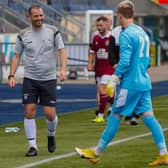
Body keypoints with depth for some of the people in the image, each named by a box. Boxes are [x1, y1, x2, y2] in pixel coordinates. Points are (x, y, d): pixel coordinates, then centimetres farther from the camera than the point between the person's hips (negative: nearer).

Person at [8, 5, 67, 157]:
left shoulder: (53, 31, -1)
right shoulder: (23, 35, 3)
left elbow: (62, 50, -5)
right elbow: (17, 56, 9)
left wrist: (63, 69, -20)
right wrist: (11, 75, -2)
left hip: (49, 79, -1)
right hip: (30, 79, 1)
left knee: (50, 114, -3)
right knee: (29, 112, -8)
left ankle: (51, 135, 30)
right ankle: (33, 147, -2)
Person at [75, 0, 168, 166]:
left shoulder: (126, 35, -13)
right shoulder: (142, 33, 14)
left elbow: (125, 61, -20)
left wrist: (115, 77, -9)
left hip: (129, 84, -8)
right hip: (144, 82, 8)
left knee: (115, 116, 0)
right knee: (148, 116, 5)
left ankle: (97, 153, 8)